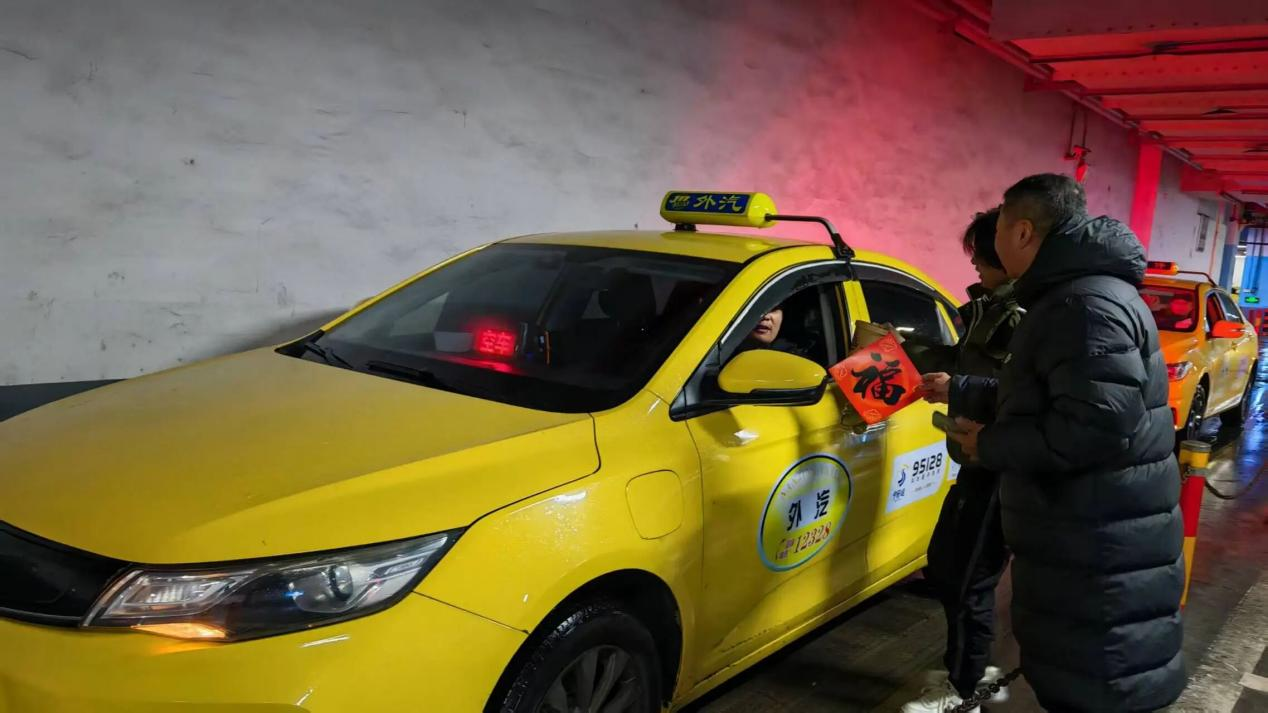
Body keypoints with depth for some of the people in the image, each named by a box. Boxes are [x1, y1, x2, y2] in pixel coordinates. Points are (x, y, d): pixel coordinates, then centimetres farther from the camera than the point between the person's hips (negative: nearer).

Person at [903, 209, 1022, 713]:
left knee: (967, 580, 2)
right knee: (945, 566, 19)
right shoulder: (994, 305, 11)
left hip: (999, 468, -10)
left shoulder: (1024, 317, -20)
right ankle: (971, 671, 34)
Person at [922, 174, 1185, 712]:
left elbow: (1098, 426, -29)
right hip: (1081, 544, 11)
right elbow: (1034, 400, 25)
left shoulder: (1087, 305, -20)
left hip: (1102, 558, -11)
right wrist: (959, 392, 32)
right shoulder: (1067, 297, 16)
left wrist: (992, 445, -17)